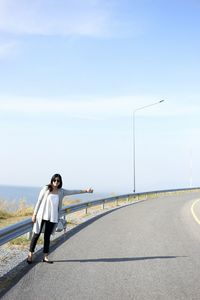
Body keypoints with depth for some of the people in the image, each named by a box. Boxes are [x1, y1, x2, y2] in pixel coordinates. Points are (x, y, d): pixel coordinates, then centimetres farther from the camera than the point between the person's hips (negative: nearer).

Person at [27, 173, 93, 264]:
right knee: (36, 235, 4)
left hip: (53, 218, 3)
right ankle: (30, 255, 15)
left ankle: (45, 257, 16)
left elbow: (73, 191, 7)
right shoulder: (46, 189, -6)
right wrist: (34, 214, -5)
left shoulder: (61, 192, 5)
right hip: (42, 216, -3)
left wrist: (85, 190, -1)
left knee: (47, 236, 9)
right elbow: (39, 201, -4)